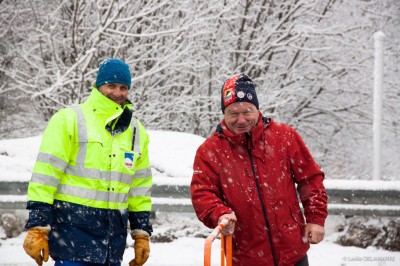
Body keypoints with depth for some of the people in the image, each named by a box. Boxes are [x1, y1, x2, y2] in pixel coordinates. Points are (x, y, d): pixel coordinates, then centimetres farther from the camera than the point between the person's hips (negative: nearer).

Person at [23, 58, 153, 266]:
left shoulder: (136, 131, 14)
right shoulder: (69, 120, -4)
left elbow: (140, 187, 20)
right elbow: (45, 174, -8)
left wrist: (142, 233, 16)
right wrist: (37, 226, -13)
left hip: (113, 233, 6)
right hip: (73, 228, -6)